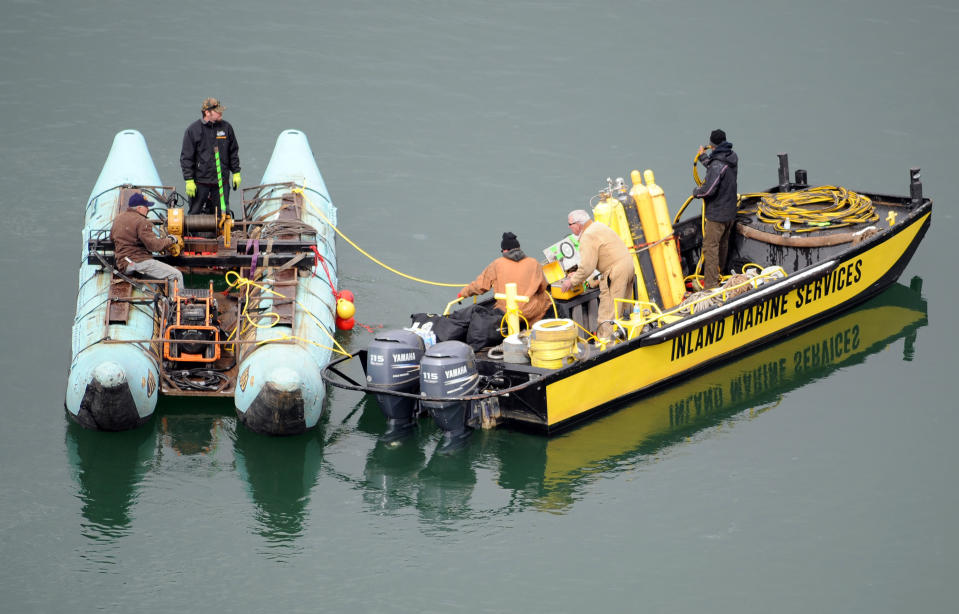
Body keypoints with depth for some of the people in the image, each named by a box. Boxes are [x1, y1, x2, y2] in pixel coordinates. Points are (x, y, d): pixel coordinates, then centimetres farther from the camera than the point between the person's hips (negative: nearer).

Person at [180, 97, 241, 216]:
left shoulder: (226, 127, 3)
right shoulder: (193, 130, -6)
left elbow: (234, 152, 14)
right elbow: (186, 157, -5)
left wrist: (236, 173, 11)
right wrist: (189, 180, -9)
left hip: (222, 181, 3)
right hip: (200, 181, -3)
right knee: (195, 214, 4)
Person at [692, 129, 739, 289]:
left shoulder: (717, 164, -24)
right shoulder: (732, 158, 3)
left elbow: (709, 189, -30)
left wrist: (696, 192, -10)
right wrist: (703, 157, 33)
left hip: (716, 214, -9)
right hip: (730, 213, 9)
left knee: (710, 247, -5)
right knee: (723, 245, 22)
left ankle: (711, 285, -7)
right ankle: (720, 275, 38)